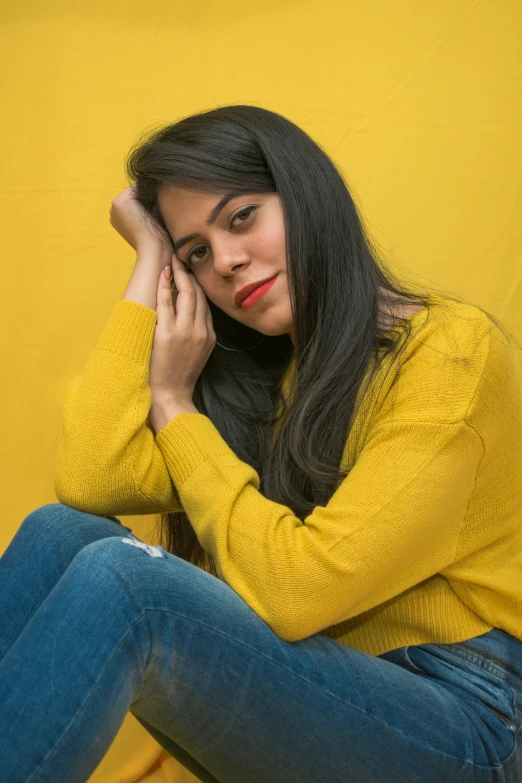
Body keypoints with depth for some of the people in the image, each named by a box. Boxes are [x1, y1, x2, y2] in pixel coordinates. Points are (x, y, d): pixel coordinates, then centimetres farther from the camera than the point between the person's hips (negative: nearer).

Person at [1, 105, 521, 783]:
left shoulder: (451, 350, -11)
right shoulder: (253, 375, 11)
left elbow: (300, 587, -19)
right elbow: (88, 482, -8)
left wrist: (174, 404, -7)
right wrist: (150, 260, 0)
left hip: (459, 720, -6)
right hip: (319, 693, 6)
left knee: (121, 575, -26)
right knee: (63, 532, -13)